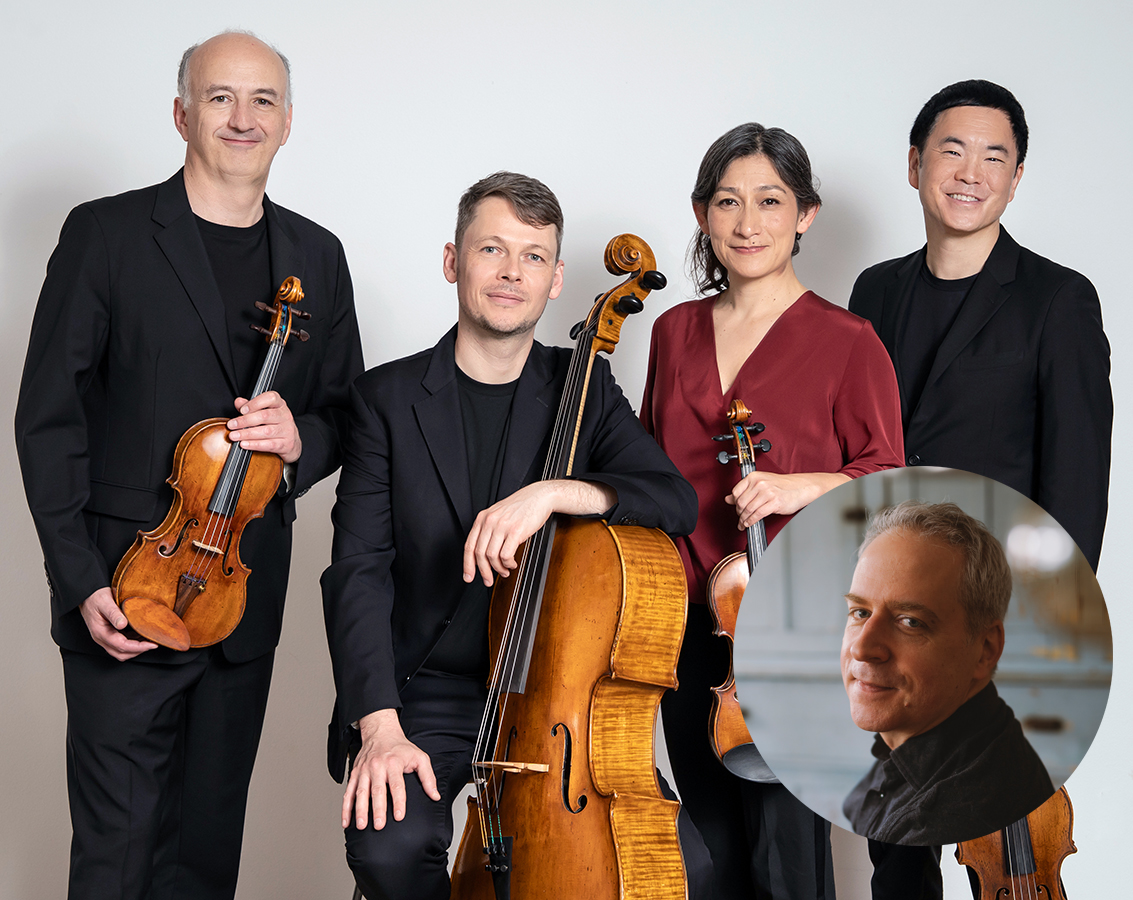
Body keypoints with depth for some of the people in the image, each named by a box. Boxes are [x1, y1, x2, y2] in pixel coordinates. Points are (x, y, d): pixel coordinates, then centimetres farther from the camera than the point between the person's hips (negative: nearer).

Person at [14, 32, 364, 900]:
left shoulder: (318, 257, 9)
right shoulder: (105, 233, -3)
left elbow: (347, 416, 15)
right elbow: (48, 417, -5)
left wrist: (301, 436, -10)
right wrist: (82, 582, -12)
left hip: (249, 595, 4)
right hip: (127, 593, -4)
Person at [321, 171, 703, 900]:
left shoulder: (583, 388, 7)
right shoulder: (389, 397, 2)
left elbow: (677, 502, -8)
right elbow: (359, 573, -5)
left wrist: (555, 492, -26)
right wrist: (380, 726, -18)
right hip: (428, 695, -1)